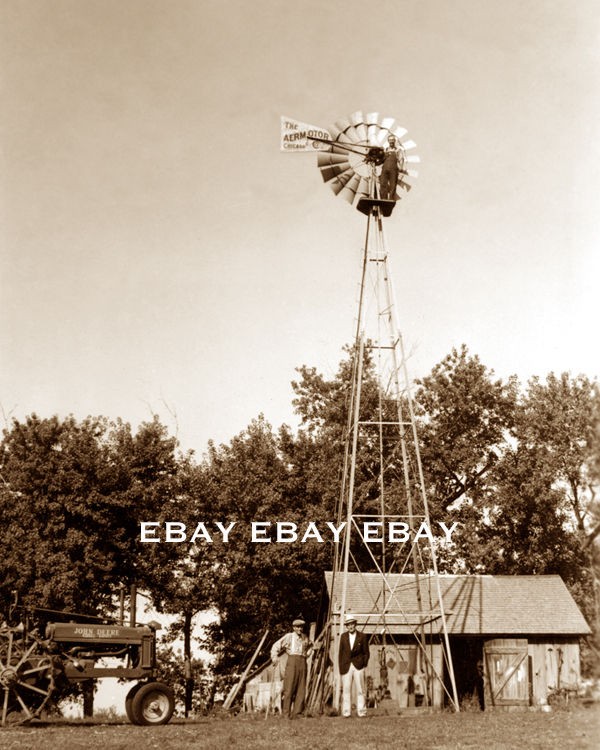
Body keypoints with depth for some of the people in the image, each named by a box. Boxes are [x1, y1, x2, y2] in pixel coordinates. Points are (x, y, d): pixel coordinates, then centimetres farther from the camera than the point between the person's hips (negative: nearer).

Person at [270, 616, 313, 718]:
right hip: (292, 662, -5)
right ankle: (286, 713, -2)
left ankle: (297, 713, 5)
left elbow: (310, 646, 39)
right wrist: (274, 657, -8)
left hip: (302, 663, 5)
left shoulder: (305, 638, 16)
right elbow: (276, 646, 2)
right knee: (289, 688, -7)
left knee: (301, 689, 1)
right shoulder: (289, 636, 2)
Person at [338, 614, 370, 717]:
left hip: (358, 666, -1)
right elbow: (341, 653, 10)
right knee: (346, 690, 0)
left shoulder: (362, 637, 3)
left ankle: (361, 711, 4)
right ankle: (346, 712, 4)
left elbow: (366, 653, 7)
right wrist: (340, 668, 4)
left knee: (360, 690, 0)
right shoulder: (343, 636, 9)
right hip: (346, 666, 2)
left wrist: (364, 664, -3)